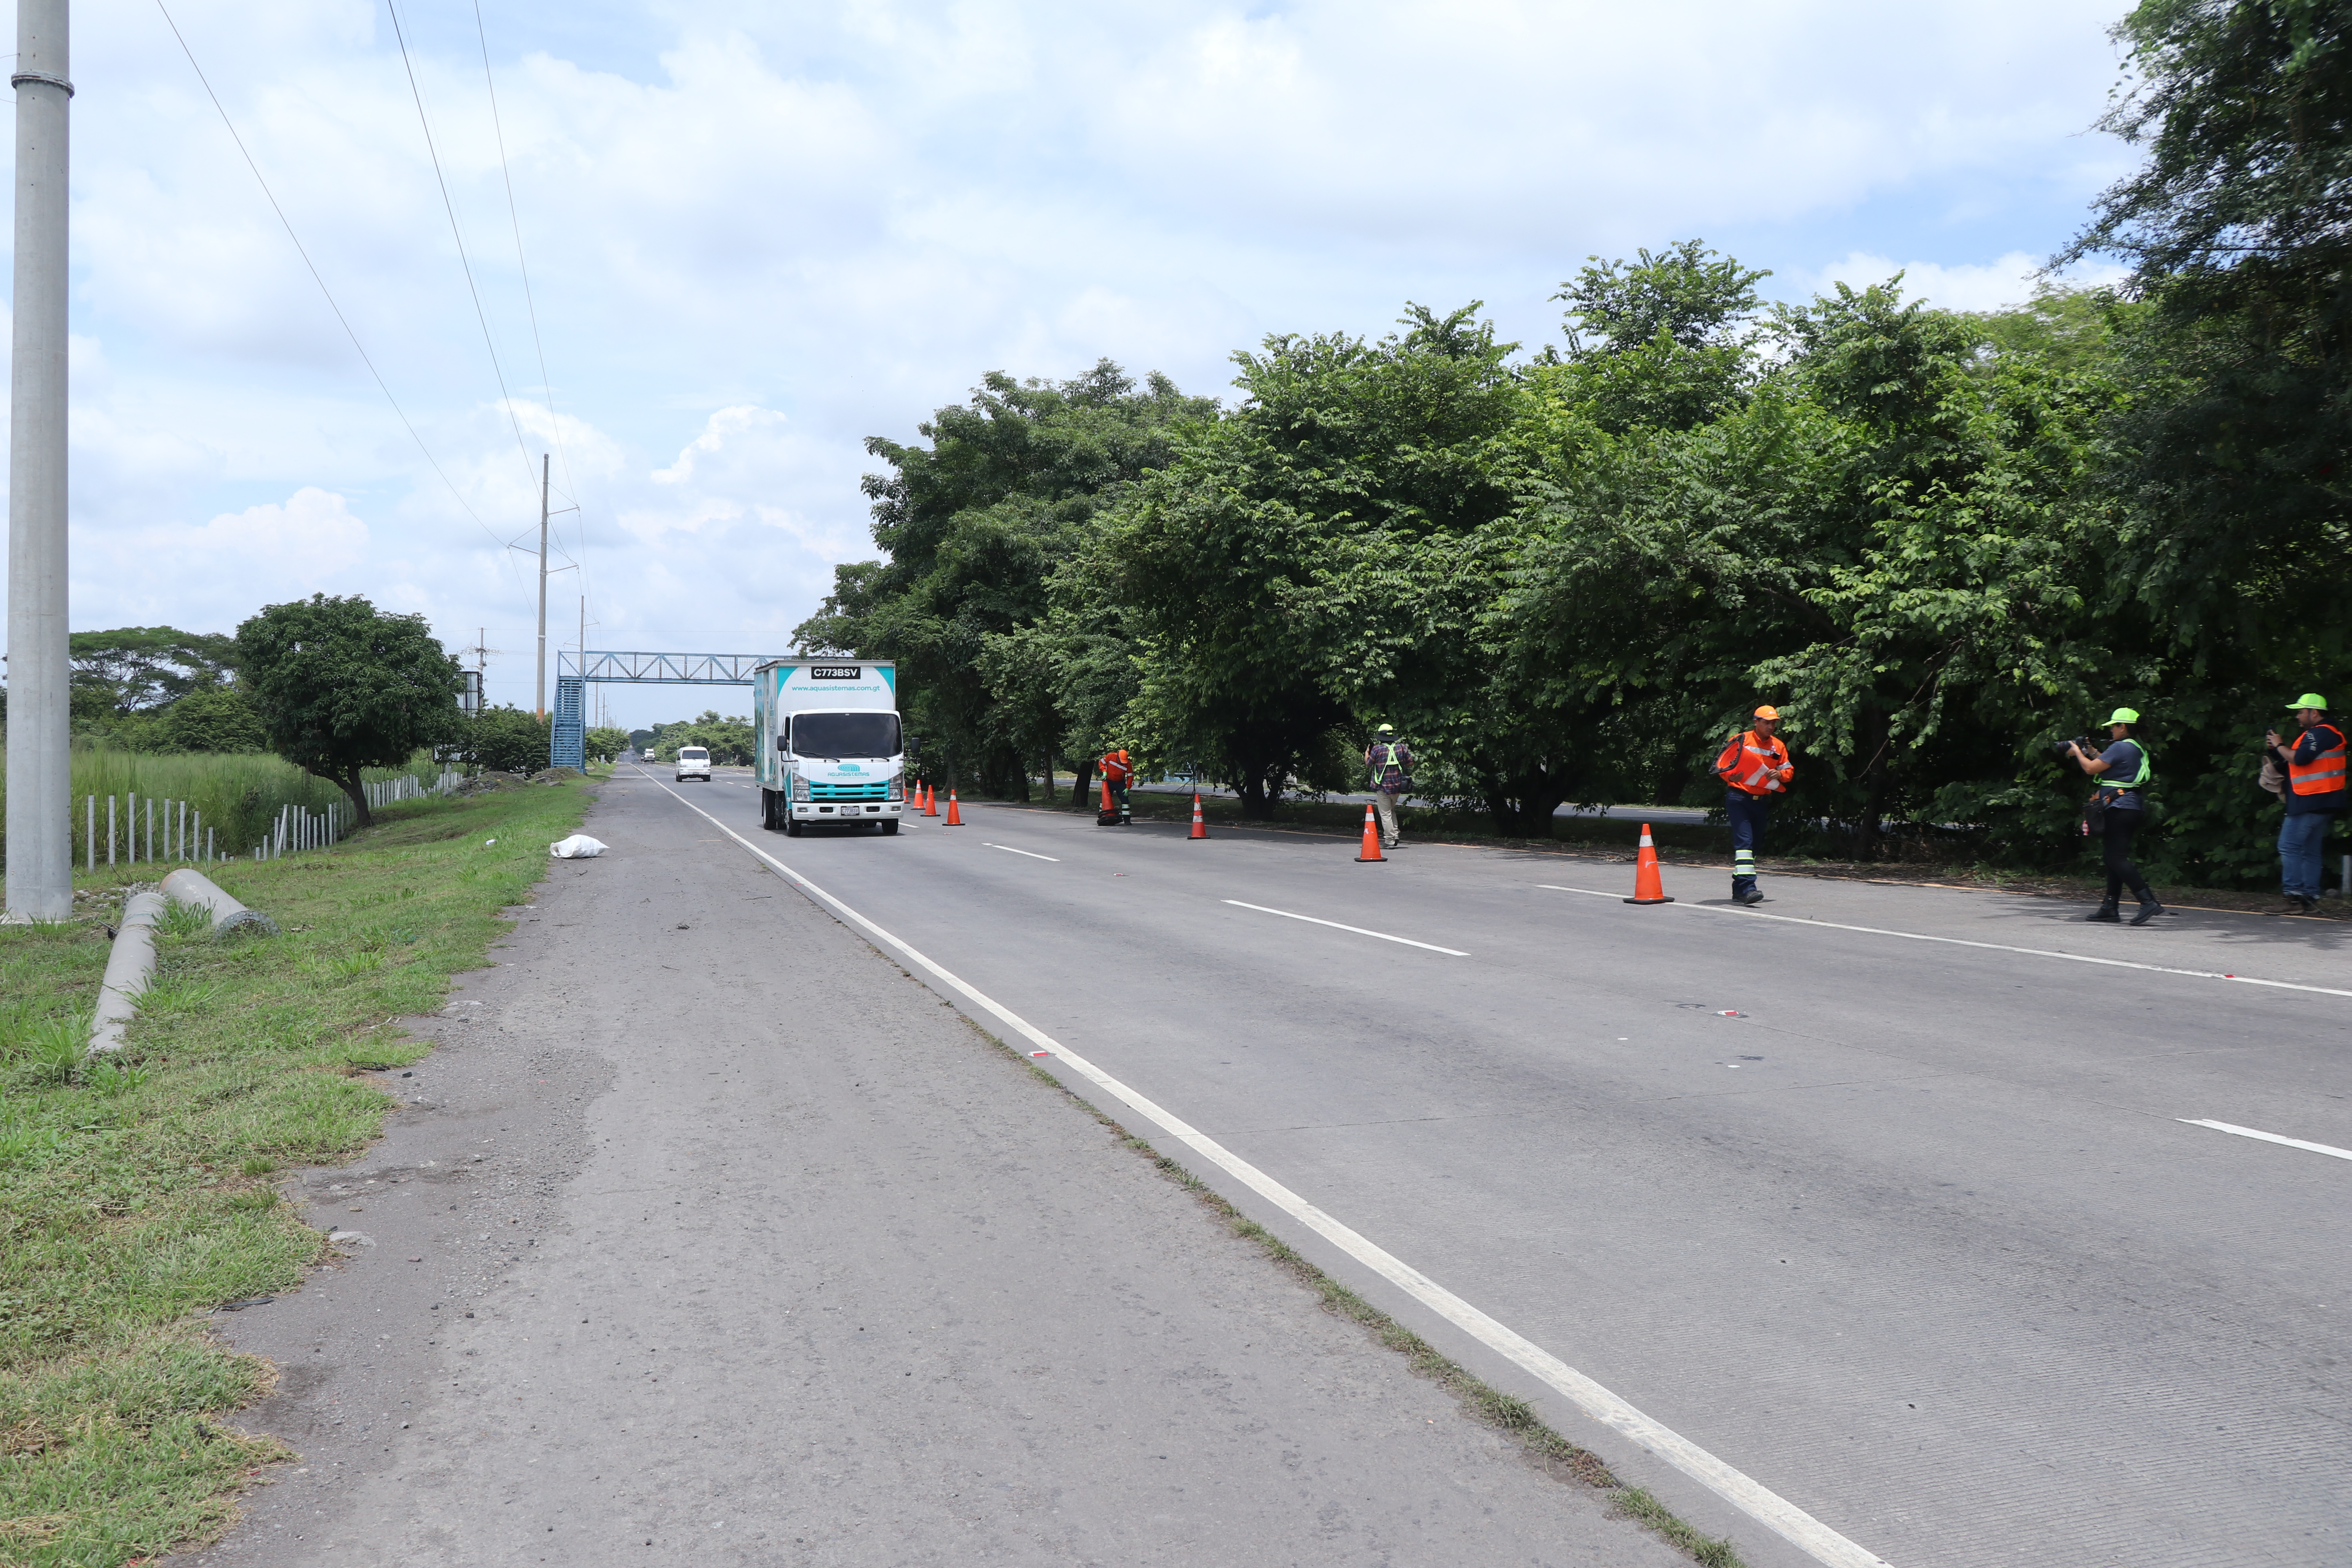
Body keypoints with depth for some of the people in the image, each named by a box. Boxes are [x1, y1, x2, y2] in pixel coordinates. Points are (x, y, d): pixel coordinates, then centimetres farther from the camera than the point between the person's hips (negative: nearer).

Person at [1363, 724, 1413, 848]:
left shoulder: (1377, 749, -11)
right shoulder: (1401, 747, -1)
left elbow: (1368, 764, 0)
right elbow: (1410, 763, 5)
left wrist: (1367, 752, 18)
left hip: (1383, 787, -5)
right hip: (1398, 786, 5)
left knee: (1385, 814, 0)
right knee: (1392, 810, 24)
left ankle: (1389, 841, -1)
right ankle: (1395, 834, 14)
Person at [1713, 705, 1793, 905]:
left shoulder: (1778, 746, 9)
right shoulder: (1741, 741, -6)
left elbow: (1789, 771, 14)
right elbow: (1721, 765, -3)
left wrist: (1779, 774, -8)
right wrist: (1731, 777, -22)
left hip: (1761, 802, 6)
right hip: (1739, 798, -6)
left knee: (1755, 844, 12)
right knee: (1744, 841, -17)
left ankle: (1739, 890, 23)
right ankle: (1747, 888, -24)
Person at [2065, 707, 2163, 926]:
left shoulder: (2120, 747, -12)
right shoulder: (2138, 749, 17)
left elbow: (2091, 769, -12)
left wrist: (2077, 752, 5)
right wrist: (2092, 753, 24)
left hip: (2119, 808, -10)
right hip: (2131, 807, 10)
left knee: (2118, 858, -12)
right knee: (2115, 858, 13)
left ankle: (2149, 902, -21)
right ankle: (2110, 908, 16)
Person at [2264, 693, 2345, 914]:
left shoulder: (2320, 733, -13)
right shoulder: (2325, 733, 22)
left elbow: (2300, 759, -23)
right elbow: (2301, 759, 19)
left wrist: (2279, 746, -7)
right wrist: (2278, 748, 7)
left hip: (2310, 803, -11)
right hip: (2321, 802, 11)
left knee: (2289, 846, -10)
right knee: (2309, 851, 11)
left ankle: (2295, 896, -14)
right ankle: (2310, 898, 11)